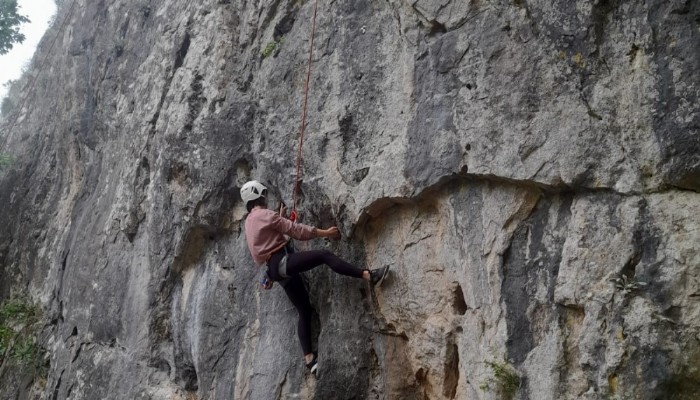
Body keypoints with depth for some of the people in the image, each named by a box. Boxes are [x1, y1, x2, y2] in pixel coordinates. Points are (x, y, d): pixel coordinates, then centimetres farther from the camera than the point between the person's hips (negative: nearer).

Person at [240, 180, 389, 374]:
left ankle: (309, 359, 2)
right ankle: (369, 275, -36)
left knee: (304, 310, 7)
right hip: (282, 261, -9)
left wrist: (280, 216, 42)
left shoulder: (250, 221, 22)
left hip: (276, 268, 9)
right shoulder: (264, 214, -5)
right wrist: (323, 232, -3)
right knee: (324, 255, -21)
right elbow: (293, 229, -7)